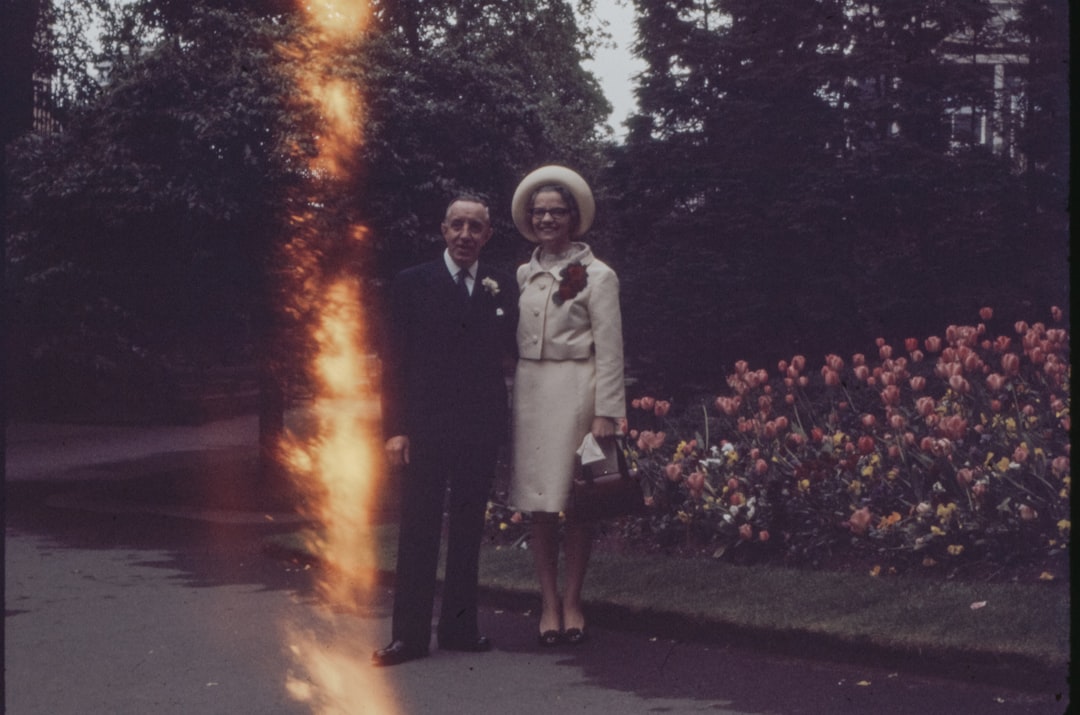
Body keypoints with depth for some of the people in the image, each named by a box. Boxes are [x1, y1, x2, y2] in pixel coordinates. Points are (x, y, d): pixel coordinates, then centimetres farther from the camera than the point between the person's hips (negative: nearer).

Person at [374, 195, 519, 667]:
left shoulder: (502, 287, 10)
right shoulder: (413, 284, 2)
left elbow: (510, 351, 19)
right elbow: (395, 362, -1)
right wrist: (395, 429, -8)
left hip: (481, 427, 3)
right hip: (425, 427, -3)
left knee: (468, 530, 9)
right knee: (418, 531, -2)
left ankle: (459, 625, 18)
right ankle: (409, 633, 1)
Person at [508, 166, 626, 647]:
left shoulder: (596, 275, 0)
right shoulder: (523, 275, 14)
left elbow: (609, 349, -4)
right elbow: (513, 341, 14)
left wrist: (606, 412, -11)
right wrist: (509, 399, 5)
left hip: (576, 391, -4)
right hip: (530, 391, 4)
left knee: (578, 501, 0)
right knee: (537, 503, 3)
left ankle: (572, 602, 11)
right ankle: (548, 601, 11)